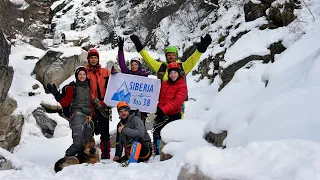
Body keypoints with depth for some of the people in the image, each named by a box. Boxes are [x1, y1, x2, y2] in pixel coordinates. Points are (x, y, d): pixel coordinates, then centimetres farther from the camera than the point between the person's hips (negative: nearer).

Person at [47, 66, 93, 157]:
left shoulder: (89, 88, 21)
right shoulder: (72, 87, 6)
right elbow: (65, 103, -3)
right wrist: (56, 93, -14)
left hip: (88, 117, 6)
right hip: (77, 115, -6)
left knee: (87, 143, 2)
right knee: (78, 143, -19)